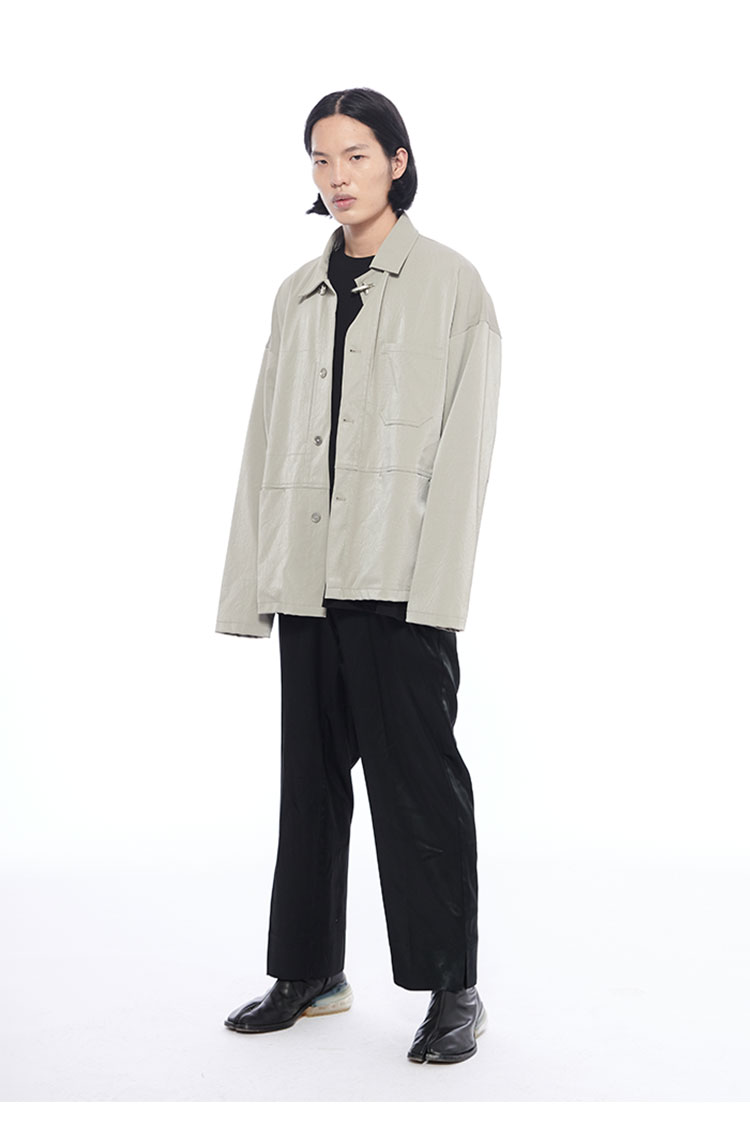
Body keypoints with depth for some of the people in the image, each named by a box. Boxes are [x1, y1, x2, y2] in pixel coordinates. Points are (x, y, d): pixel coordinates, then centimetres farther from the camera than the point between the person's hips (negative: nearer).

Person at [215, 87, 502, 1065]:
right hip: (308, 575, 6)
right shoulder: (298, 294, 16)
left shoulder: (450, 283, 1)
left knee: (418, 779, -1)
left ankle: (453, 991, 10)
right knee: (311, 775, 12)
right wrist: (251, 578, 9)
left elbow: (464, 440, -6)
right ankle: (309, 972, 24)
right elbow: (269, 441, 14)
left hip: (398, 579, -5)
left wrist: (436, 582, -14)